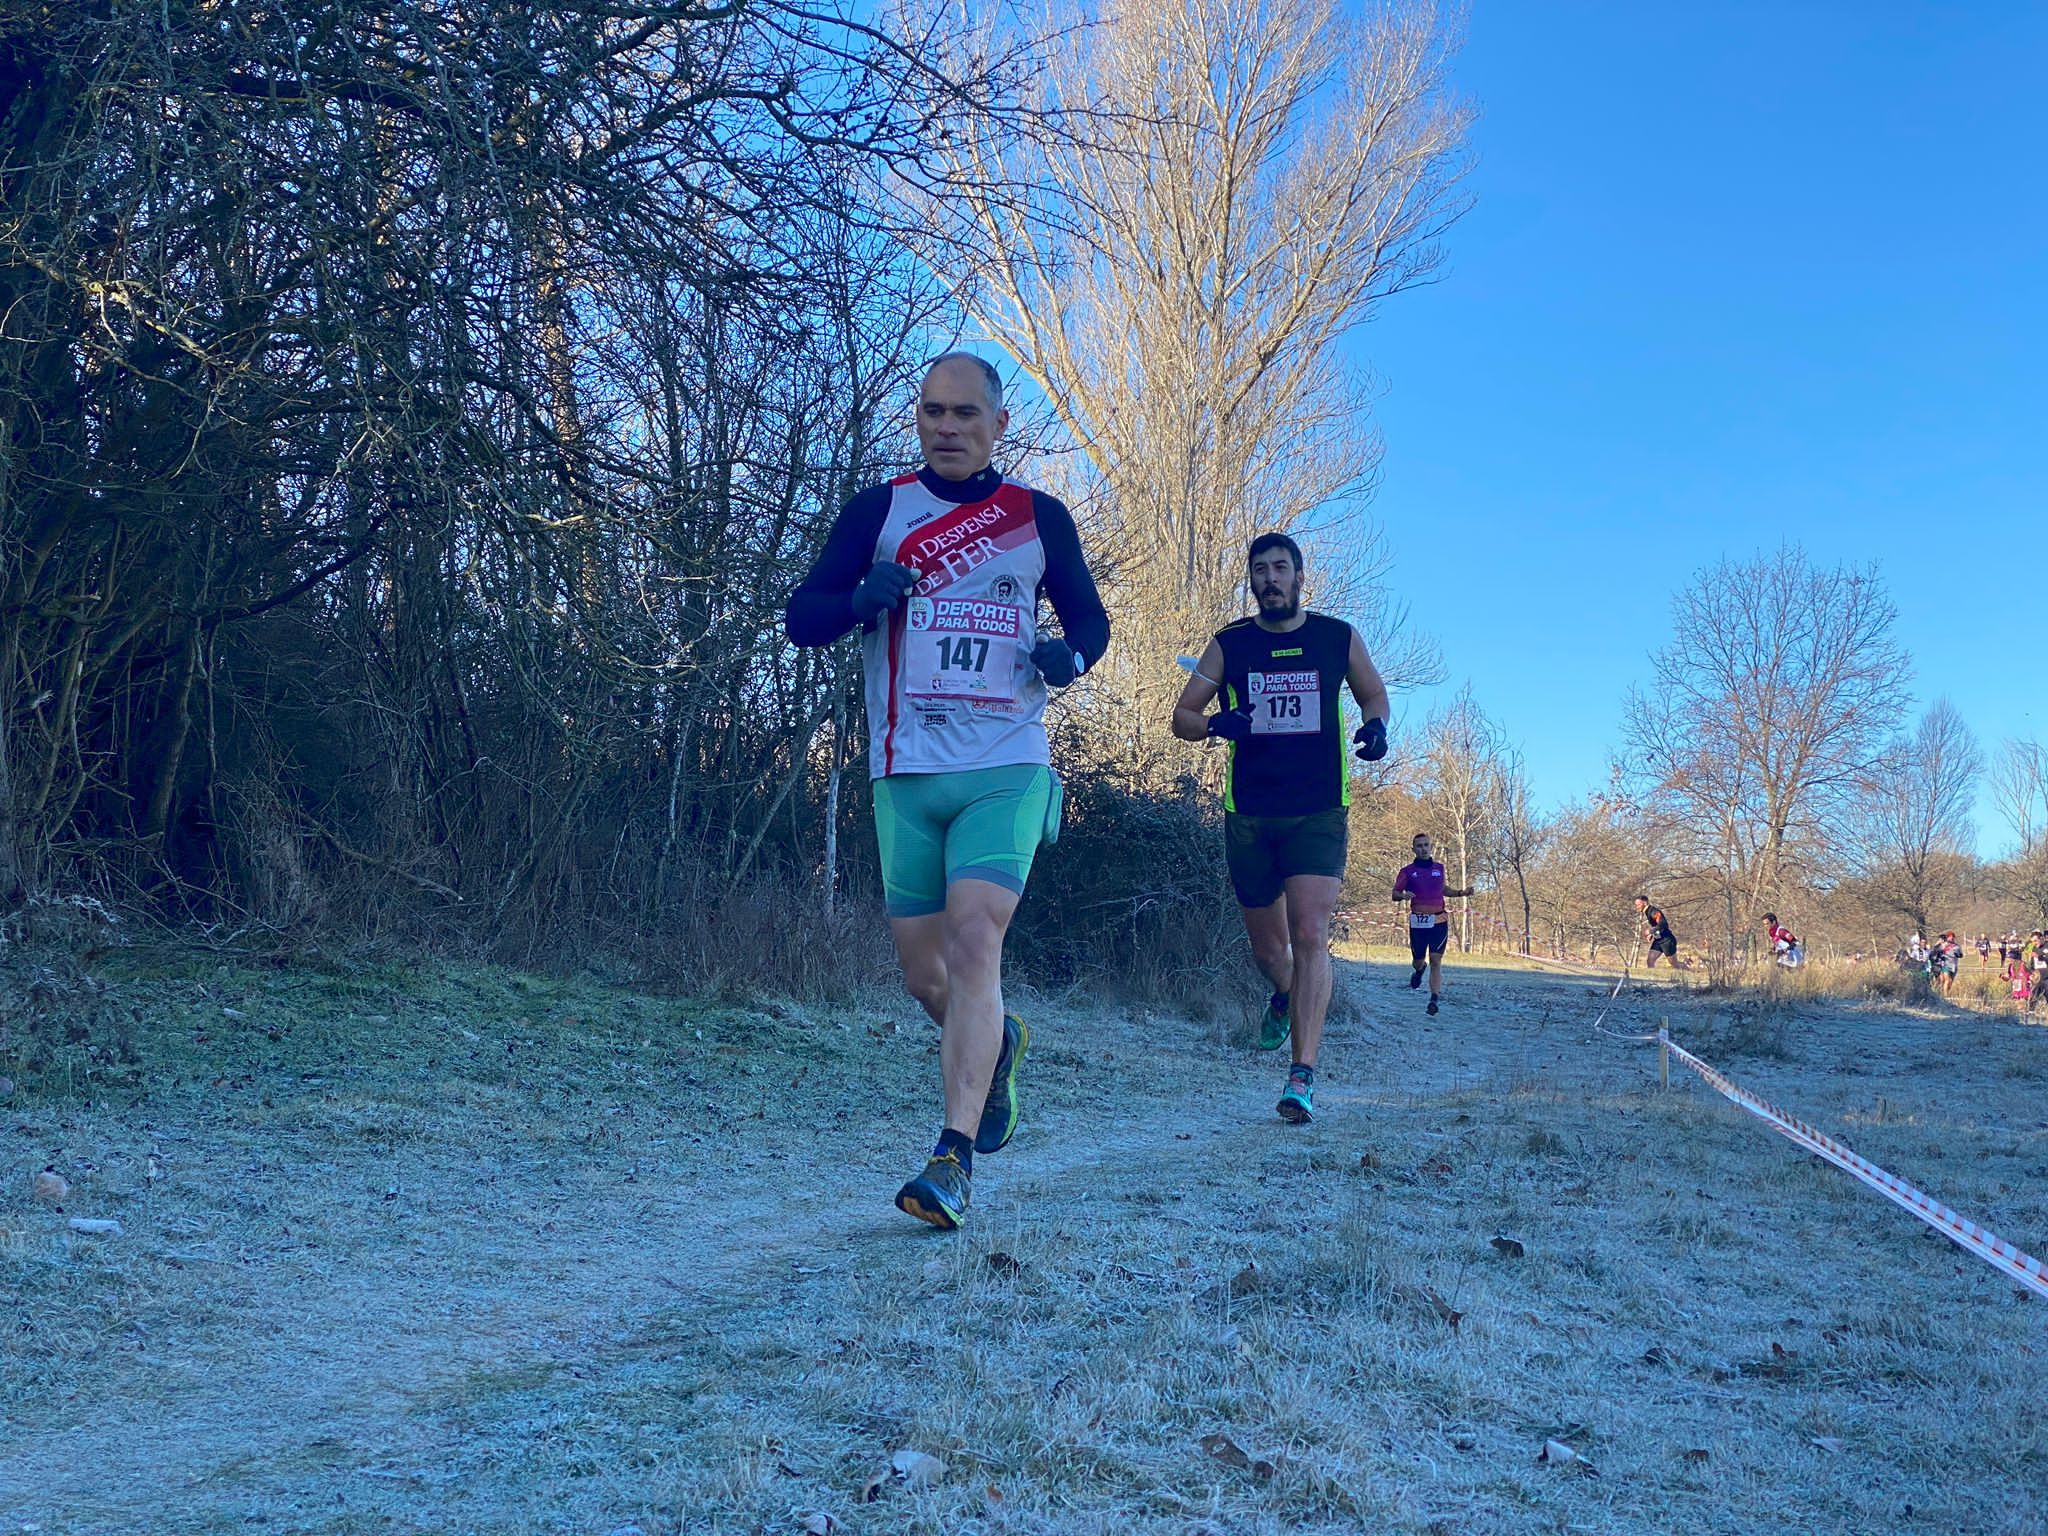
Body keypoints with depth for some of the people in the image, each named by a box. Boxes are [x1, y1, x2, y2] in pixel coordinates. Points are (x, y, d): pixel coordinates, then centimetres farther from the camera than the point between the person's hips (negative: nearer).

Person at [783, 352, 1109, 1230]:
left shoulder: (1038, 518, 8)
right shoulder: (878, 510, 7)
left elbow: (1089, 616, 17)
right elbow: (800, 617, 4)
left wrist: (1071, 654, -6)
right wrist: (862, 599, -18)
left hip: (1006, 769, -2)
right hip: (905, 774, 2)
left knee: (974, 943, -19)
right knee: (922, 973, 8)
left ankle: (954, 1160, -16)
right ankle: (997, 1044, 41)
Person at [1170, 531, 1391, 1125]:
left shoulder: (1339, 639, 5)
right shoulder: (1229, 644, 5)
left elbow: (1375, 695, 20)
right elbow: (1181, 717, 6)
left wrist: (1375, 728, -4)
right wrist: (1214, 725, -17)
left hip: (1319, 813, -2)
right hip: (1249, 816, 2)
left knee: (1310, 935, -16)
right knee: (1266, 945, 13)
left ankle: (1302, 1077, -15)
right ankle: (1284, 996, 49)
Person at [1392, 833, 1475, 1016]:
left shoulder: (1439, 868, 11)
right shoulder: (1408, 871, 2)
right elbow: (1394, 894, -1)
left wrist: (1461, 893, 13)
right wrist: (1404, 895, -22)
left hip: (1439, 921, 1)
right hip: (1418, 923, -1)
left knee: (1436, 960, -9)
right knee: (1418, 961, 7)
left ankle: (1434, 1001, -11)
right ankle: (1419, 969, 46)